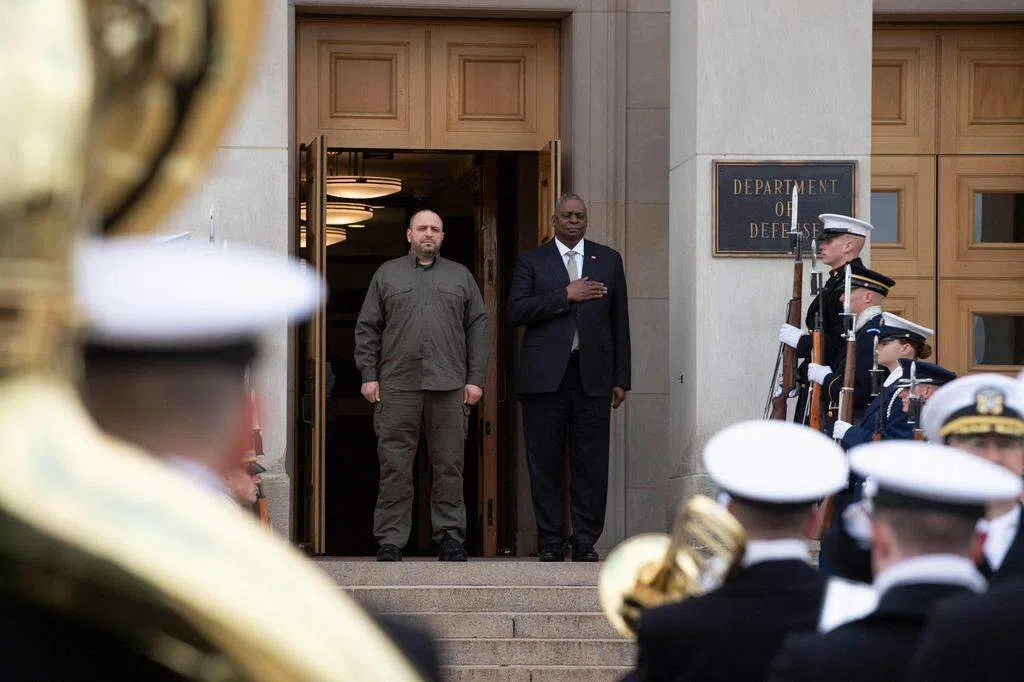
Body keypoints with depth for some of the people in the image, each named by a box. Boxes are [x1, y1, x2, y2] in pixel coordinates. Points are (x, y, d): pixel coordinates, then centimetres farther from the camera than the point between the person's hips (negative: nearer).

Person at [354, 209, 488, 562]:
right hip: (397, 386, -1)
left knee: (449, 465, 2)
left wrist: (475, 379, 2)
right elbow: (367, 329, 11)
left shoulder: (461, 276, 15)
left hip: (449, 387, 1)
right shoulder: (386, 275, 13)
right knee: (395, 467, -2)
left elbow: (478, 328, 11)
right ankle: (390, 541, 2)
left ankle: (450, 537, 9)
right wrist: (368, 375, 1)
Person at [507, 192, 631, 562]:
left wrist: (621, 379, 7)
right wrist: (566, 295, -11)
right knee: (546, 463, 0)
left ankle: (585, 542, 3)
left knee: (591, 462, -2)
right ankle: (550, 543, 6)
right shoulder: (531, 261, 10)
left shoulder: (608, 260, 15)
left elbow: (619, 322, 13)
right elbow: (516, 311, -4)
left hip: (593, 375, 1)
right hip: (545, 375, -1)